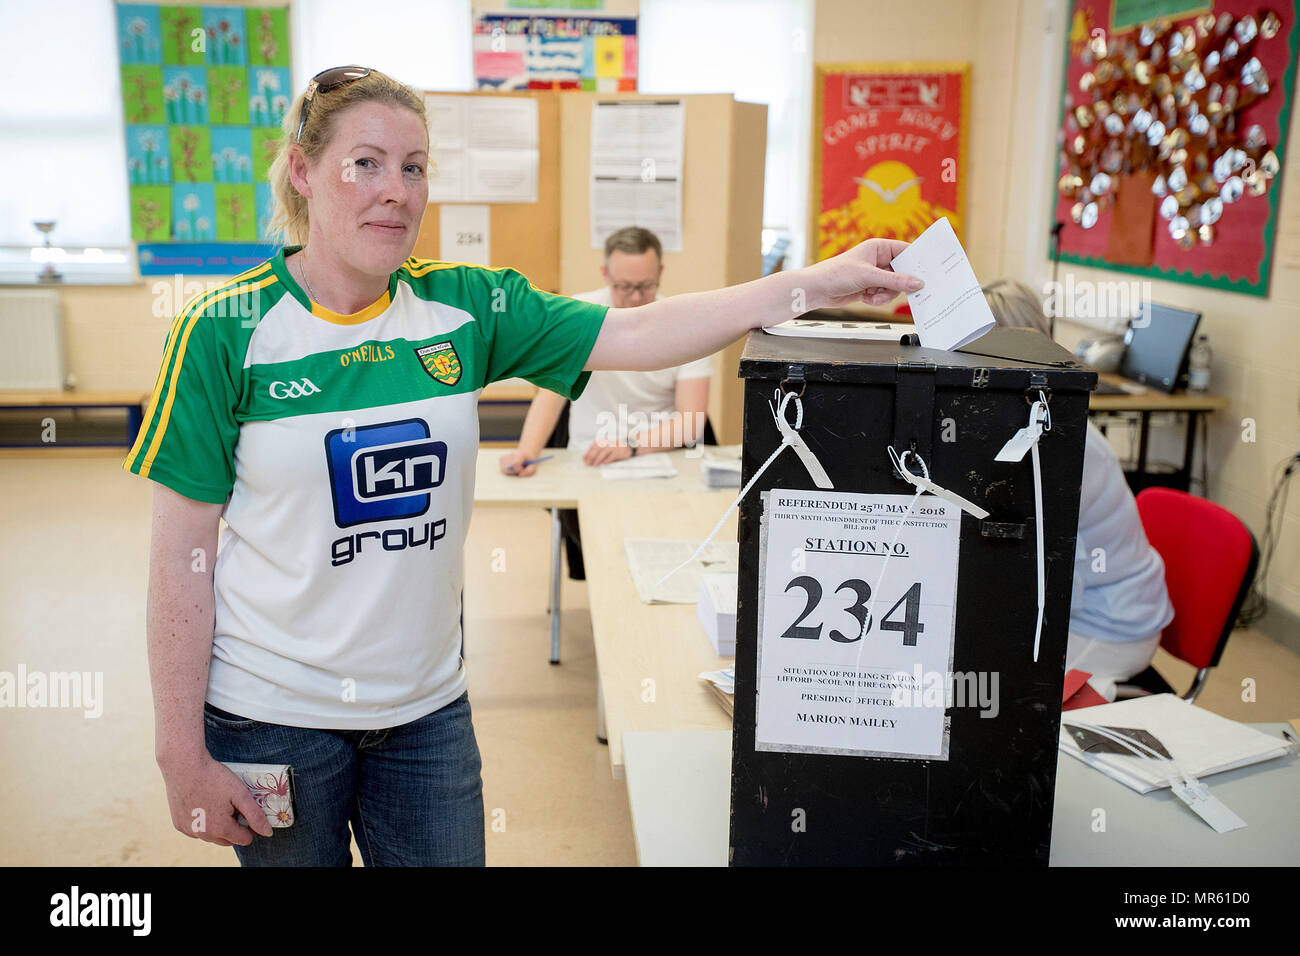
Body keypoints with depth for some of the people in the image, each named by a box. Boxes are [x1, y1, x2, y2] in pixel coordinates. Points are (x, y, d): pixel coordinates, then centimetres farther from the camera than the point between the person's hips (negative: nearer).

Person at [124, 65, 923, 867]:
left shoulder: (462, 306, -3)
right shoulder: (227, 332, -12)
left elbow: (636, 334, -8)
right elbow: (184, 555, -10)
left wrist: (817, 284, -15)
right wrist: (183, 755, -10)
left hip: (428, 708, 3)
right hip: (274, 714, -3)